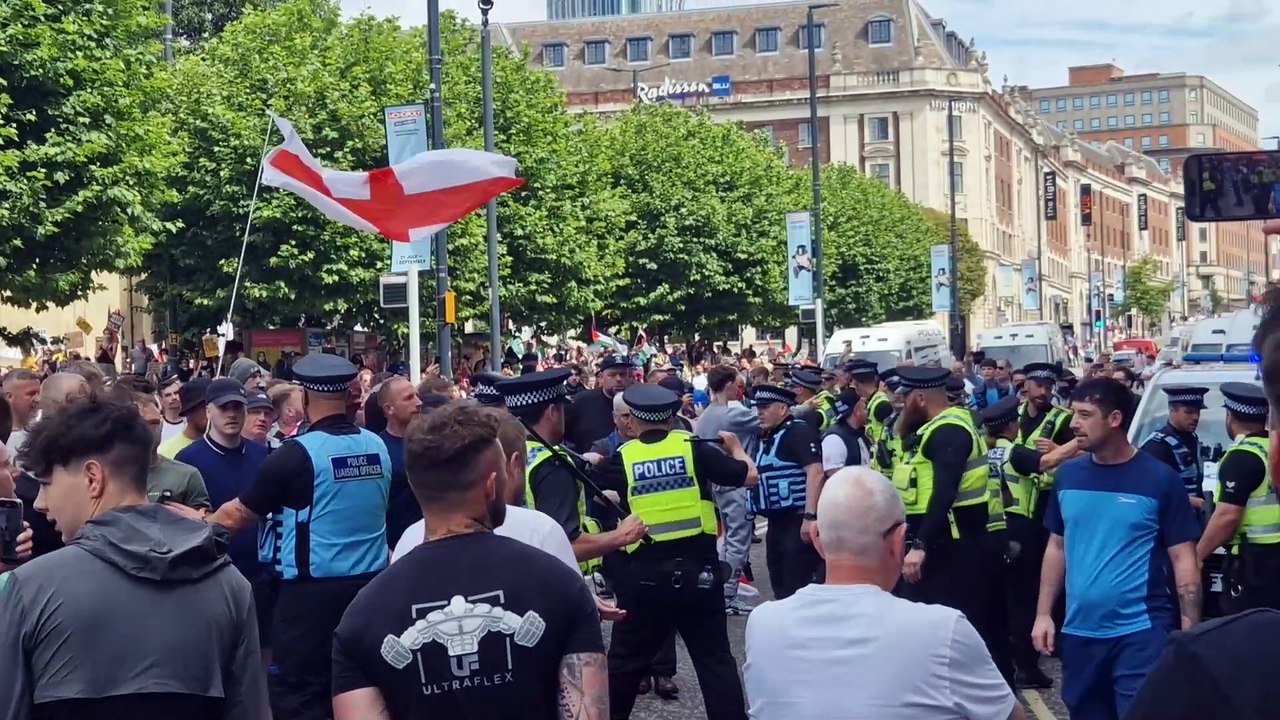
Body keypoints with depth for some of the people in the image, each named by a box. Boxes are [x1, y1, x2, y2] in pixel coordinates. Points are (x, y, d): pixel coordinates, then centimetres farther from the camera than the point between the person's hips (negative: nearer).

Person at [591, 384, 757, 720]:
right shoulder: (693, 447, -3)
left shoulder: (621, 458, -2)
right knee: (715, 658, 7)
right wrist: (735, 447, 20)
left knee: (625, 660, 14)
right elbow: (748, 476, 0)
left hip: (645, 575, 0)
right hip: (697, 570, 0)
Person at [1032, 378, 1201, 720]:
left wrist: (1191, 632, -10)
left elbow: (1183, 559, -6)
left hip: (1141, 631, -5)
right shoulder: (1068, 475, 5)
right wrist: (1043, 614, 9)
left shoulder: (1160, 479, -8)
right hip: (1079, 631, 5)